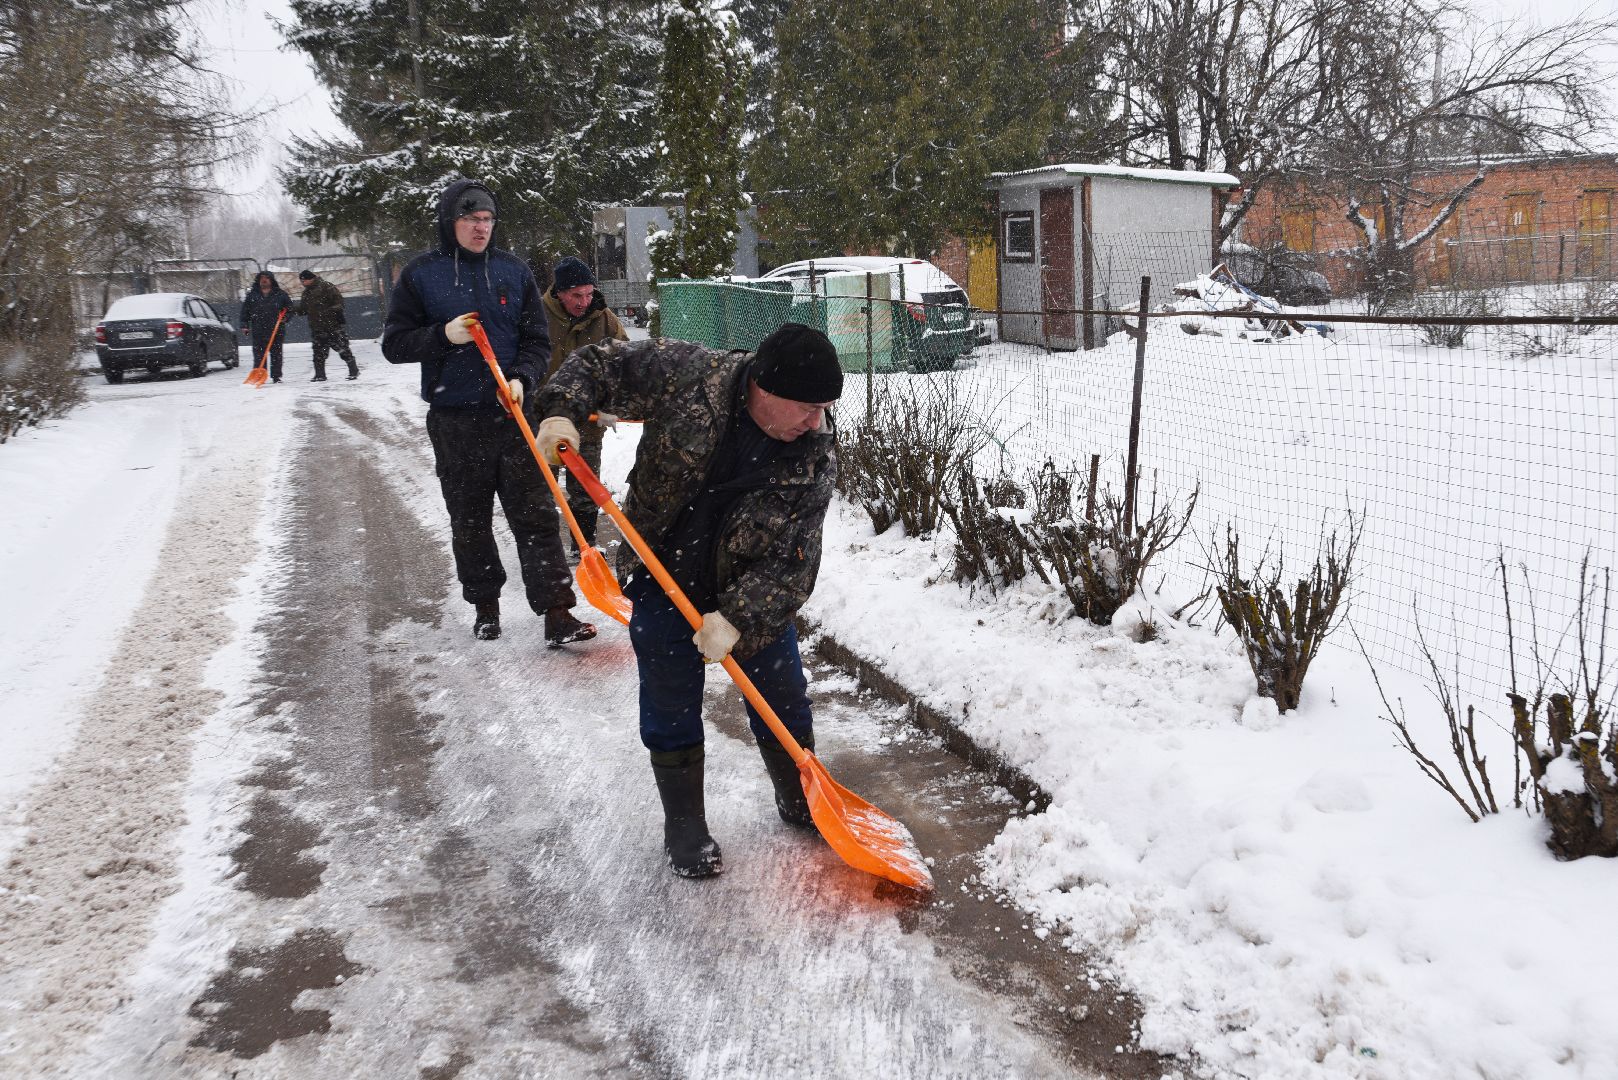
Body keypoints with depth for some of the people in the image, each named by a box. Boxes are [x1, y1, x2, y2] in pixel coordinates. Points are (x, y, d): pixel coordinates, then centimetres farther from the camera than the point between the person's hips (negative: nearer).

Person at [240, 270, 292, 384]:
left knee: (276, 355, 4)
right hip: (258, 331, 0)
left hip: (276, 331, 0)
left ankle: (276, 376, 11)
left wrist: (285, 318, -6)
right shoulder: (252, 294, 7)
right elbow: (245, 311, 9)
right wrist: (244, 325, 2)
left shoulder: (280, 294, 4)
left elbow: (290, 308, 11)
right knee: (259, 355, -1)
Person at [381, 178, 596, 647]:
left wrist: (522, 378, -12)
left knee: (536, 516, -4)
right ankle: (484, 605, 25)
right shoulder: (421, 274, 1)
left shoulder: (514, 270, 6)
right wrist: (444, 336, -16)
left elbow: (537, 341, 7)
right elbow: (394, 344, 1)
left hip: (513, 414, 1)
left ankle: (556, 612, -5)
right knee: (470, 521, 9)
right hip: (454, 420, -1)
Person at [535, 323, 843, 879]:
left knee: (784, 702, 12)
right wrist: (562, 413, -28)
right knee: (672, 712, 6)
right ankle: (684, 826, 26)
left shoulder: (816, 456, -19)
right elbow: (598, 364, -10)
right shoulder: (687, 374, -23)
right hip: (664, 575, -1)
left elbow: (792, 558, -18)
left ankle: (801, 801, 39)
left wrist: (737, 618, -27)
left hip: (756, 592, 2)